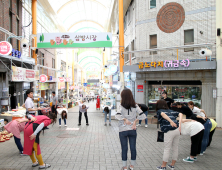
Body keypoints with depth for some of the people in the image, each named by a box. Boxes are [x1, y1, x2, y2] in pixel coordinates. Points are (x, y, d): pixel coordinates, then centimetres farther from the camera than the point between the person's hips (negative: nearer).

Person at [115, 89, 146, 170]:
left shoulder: (121, 106, -11)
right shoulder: (135, 106, -2)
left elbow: (117, 116, -25)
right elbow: (143, 116, -7)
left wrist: (125, 119, -13)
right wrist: (135, 120, -3)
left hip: (123, 130, -2)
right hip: (132, 130, 2)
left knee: (124, 149, 9)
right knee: (133, 148, 12)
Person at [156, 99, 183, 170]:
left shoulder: (159, 111, 6)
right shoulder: (171, 111, 21)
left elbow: (163, 114, -16)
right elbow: (180, 114, 12)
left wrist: (171, 121, -27)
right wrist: (179, 124, 3)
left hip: (169, 132, -5)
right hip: (177, 130, 5)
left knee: (167, 149, 5)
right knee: (175, 148, 16)